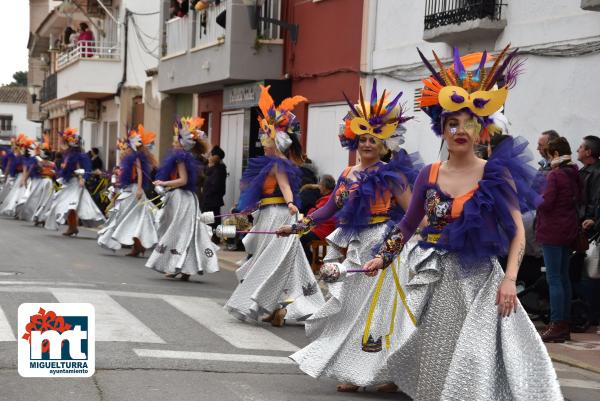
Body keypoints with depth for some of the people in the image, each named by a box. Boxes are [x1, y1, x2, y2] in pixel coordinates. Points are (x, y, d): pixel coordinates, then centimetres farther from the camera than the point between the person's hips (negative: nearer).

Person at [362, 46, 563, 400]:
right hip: (437, 282, 3)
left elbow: (518, 230, -6)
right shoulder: (429, 175, 4)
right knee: (436, 360, 11)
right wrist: (383, 257, 7)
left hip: (479, 279, -3)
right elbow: (408, 225, 15)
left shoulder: (496, 174, -5)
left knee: (475, 361, -5)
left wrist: (509, 279, -15)